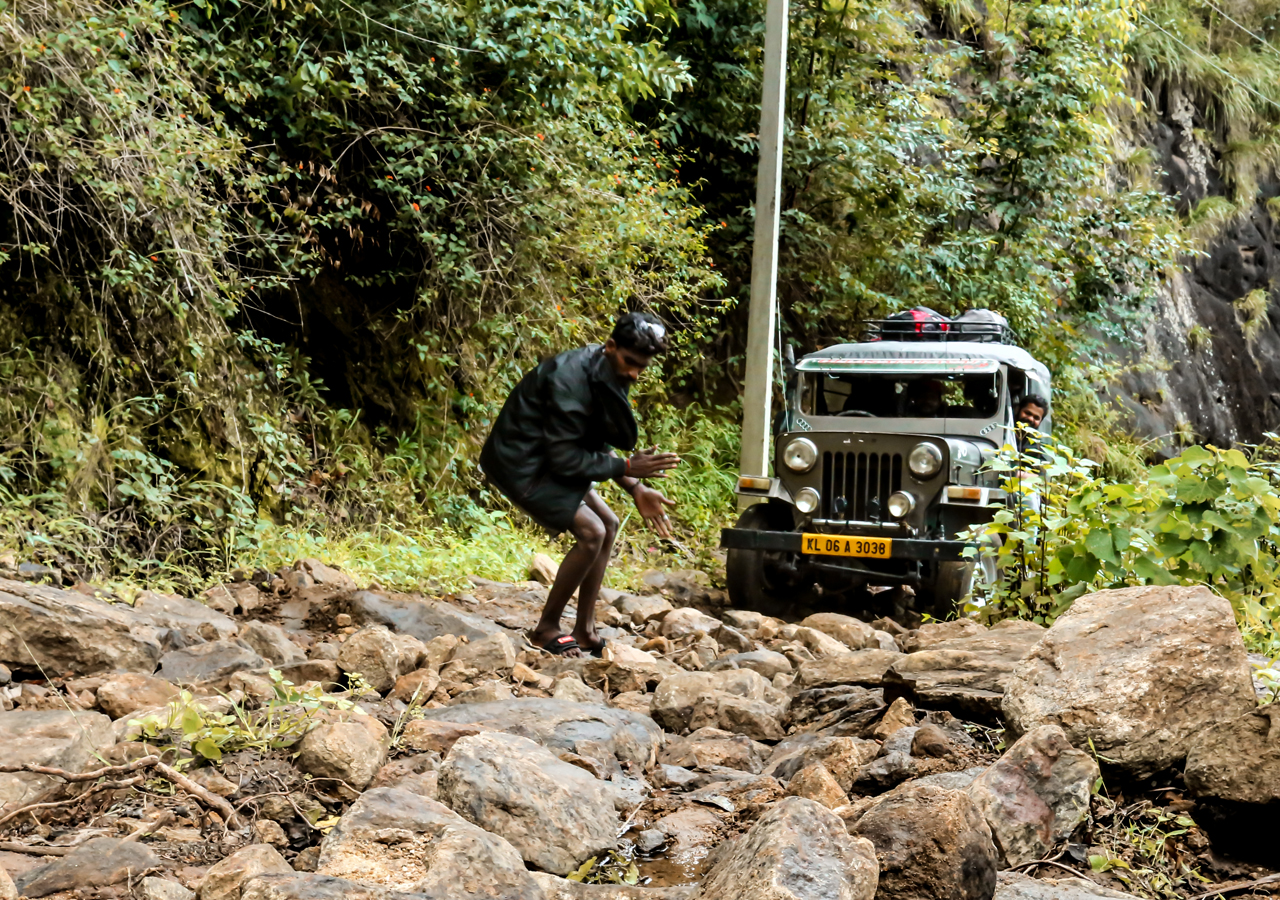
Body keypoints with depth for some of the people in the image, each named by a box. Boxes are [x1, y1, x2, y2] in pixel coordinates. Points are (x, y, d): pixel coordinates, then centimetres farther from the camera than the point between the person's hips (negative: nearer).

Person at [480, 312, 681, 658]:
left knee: (608, 525, 9)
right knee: (591, 532, -16)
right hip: (520, 464, -10)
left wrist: (636, 490, -1)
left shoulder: (606, 375, 3)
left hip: (544, 458, 10)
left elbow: (598, 445, 10)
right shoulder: (572, 379, -27)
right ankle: (546, 629, -2)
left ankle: (584, 630, 14)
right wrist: (627, 467, -21)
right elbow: (565, 458, -26)